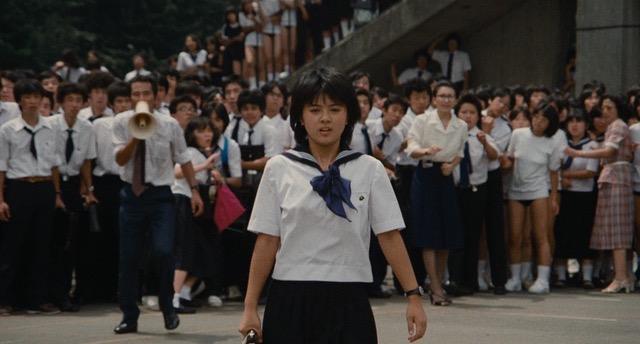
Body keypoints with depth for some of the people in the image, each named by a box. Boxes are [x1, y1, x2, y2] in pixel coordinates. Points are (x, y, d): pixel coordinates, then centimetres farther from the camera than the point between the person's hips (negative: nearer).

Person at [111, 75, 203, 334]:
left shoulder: (170, 125, -2)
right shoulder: (122, 122, -2)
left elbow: (183, 158, 7)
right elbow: (120, 159, -8)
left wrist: (194, 190, 2)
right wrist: (136, 135, -22)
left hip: (160, 196, -1)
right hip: (132, 195, 2)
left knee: (163, 252, -17)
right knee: (128, 259, 5)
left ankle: (167, 307, 7)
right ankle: (129, 317, 19)